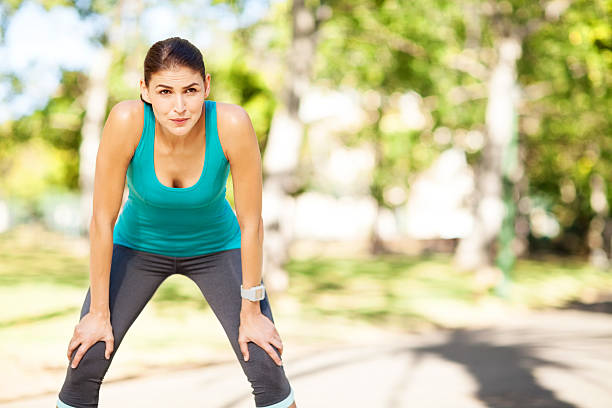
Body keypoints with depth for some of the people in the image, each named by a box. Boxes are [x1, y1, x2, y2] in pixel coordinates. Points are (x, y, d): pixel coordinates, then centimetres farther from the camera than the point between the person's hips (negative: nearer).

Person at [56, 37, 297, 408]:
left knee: (268, 369, -10)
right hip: (139, 245, 0)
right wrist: (99, 312, -15)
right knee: (84, 367, -9)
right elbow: (103, 219, -22)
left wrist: (251, 312, -14)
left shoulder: (233, 124, -32)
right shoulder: (126, 120, -32)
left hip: (216, 247, 0)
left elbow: (251, 222, -21)